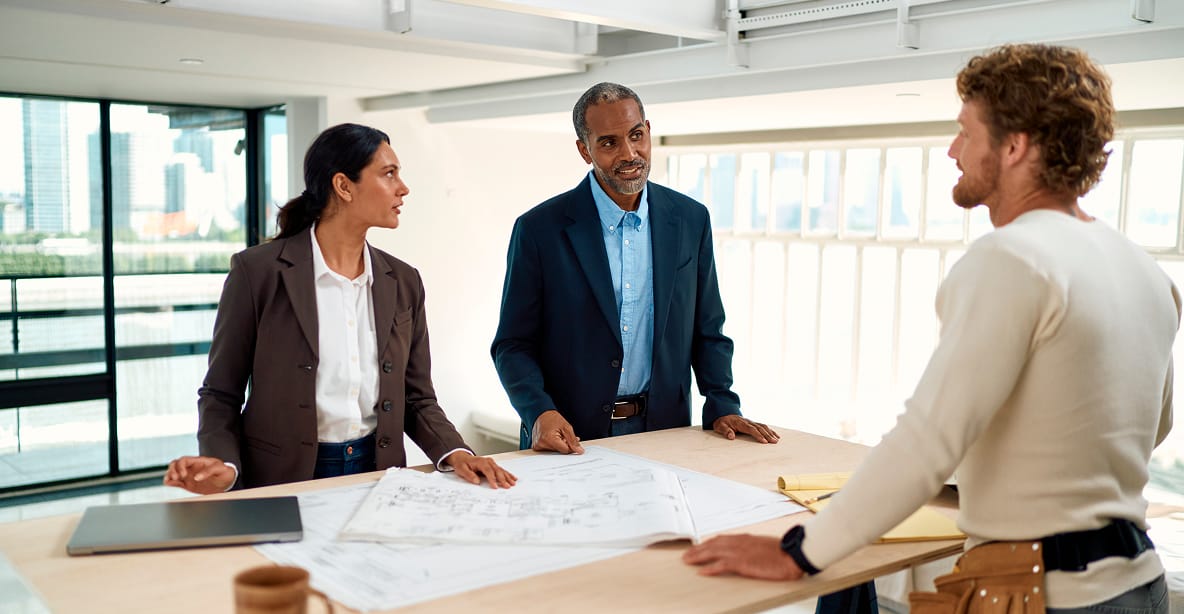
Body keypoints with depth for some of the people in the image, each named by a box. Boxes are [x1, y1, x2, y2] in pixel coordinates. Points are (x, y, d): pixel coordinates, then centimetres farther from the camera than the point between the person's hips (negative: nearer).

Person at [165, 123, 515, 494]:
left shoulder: (403, 282, 6)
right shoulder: (257, 270, -6)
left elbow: (417, 398, 10)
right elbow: (221, 394, -1)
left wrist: (454, 453, -8)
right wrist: (223, 466, -19)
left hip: (377, 476, 4)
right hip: (285, 483, -4)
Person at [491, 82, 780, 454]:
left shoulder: (691, 220, 4)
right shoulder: (539, 229, -6)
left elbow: (706, 330, 12)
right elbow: (513, 344, -2)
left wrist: (722, 405, 1)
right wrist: (539, 413, -18)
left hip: (663, 435, 2)